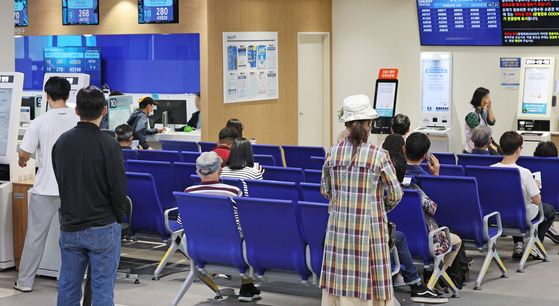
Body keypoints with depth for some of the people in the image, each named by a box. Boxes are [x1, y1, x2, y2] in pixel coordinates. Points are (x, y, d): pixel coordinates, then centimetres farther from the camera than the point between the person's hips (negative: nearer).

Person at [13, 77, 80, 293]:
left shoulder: (39, 123, -11)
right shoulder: (79, 121, -5)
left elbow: (24, 154, -6)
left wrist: (22, 162, 17)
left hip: (45, 189, -2)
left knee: (35, 236, 8)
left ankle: (25, 281, 14)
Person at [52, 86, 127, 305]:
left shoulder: (61, 142, 2)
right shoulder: (108, 145, -14)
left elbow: (59, 182, 10)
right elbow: (118, 188, -13)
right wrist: (118, 218, 3)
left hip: (69, 228, 5)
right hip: (102, 229, -5)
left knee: (68, 287, 14)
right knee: (102, 288, 2)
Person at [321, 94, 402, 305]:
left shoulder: (333, 153, -2)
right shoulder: (378, 156, -11)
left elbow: (325, 190, 8)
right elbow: (395, 194, -5)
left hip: (339, 226, 3)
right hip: (369, 226, -3)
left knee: (339, 277, 9)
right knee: (369, 279, 4)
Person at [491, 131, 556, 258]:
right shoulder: (524, 173, -28)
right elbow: (537, 201, -19)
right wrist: (536, 186, 3)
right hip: (523, 216, -4)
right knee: (550, 210, 27)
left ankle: (518, 243, 25)